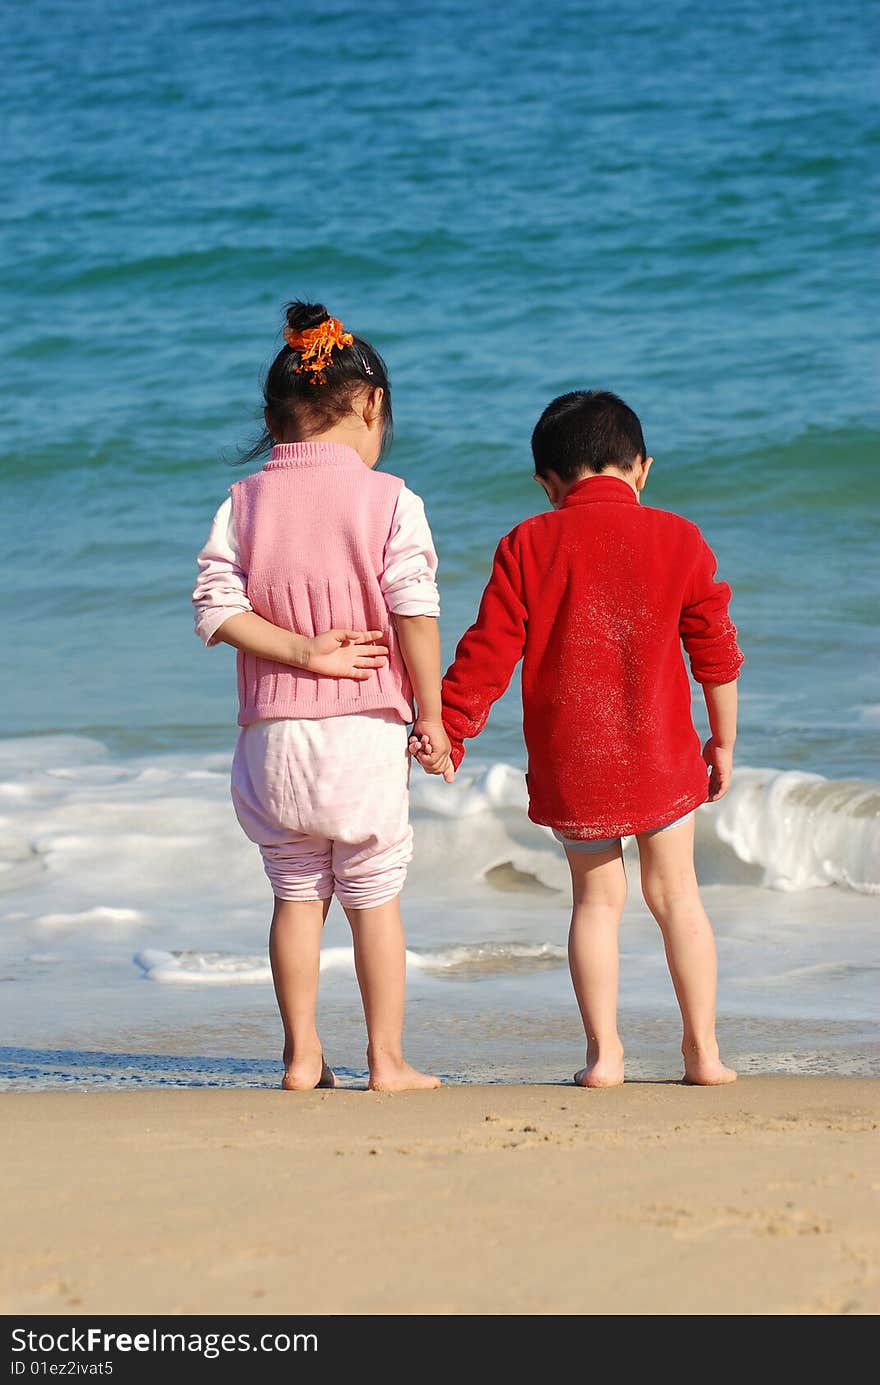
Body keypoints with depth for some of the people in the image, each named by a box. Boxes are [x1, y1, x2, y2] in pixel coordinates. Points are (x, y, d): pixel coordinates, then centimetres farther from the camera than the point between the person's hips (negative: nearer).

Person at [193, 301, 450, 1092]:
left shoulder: (244, 502, 4)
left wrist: (301, 652, -7)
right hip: (365, 729, -3)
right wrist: (432, 713, -3)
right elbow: (415, 611, -11)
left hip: (273, 731, 3)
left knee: (296, 893, 12)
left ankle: (302, 1056, 14)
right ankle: (386, 1058, 9)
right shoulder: (389, 500, -5)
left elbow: (215, 605, -5)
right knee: (375, 898, 6)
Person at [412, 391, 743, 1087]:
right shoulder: (677, 540, 0)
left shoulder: (528, 545, -2)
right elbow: (717, 650, 4)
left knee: (597, 896, 12)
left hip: (567, 763, 0)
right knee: (675, 891, 11)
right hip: (660, 754, 0)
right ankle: (703, 1049, 10)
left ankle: (604, 1051, 5)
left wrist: (446, 729, 2)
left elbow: (489, 650, -4)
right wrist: (723, 740, 15)